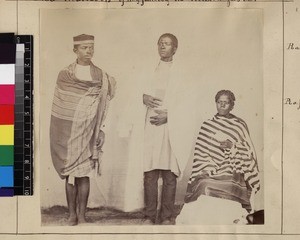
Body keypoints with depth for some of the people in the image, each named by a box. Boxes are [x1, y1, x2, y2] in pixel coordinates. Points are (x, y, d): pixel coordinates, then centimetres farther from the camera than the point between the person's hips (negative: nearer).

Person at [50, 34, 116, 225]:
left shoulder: (101, 76, 7)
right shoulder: (65, 74, 6)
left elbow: (103, 105, 7)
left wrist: (100, 129, 1)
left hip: (89, 130, 0)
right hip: (69, 129, 0)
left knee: (84, 174, -1)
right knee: (70, 173, 3)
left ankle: (82, 215, 7)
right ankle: (72, 214, 12)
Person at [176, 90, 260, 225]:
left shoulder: (239, 125, 10)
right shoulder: (206, 126, 15)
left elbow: (248, 153, 9)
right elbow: (200, 154, 13)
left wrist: (232, 146, -8)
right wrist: (207, 168, -3)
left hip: (231, 174, -2)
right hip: (208, 174, 2)